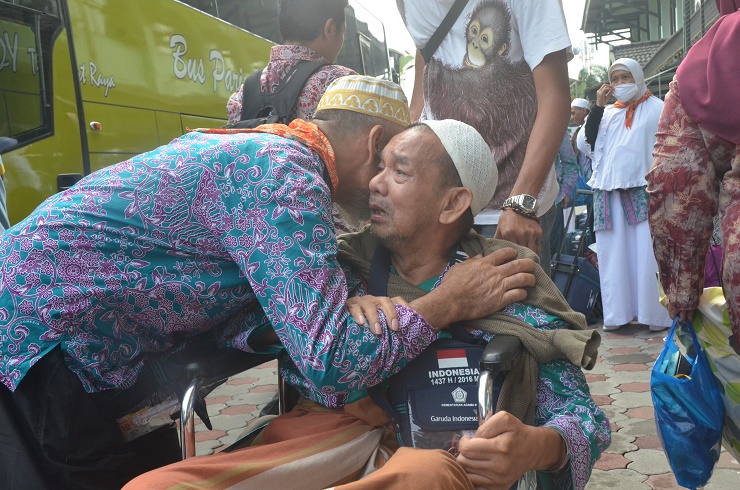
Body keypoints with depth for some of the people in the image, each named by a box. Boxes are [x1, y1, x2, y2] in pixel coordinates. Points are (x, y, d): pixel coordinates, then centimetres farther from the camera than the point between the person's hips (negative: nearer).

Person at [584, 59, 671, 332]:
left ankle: (656, 312, -3)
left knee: (647, 252, -8)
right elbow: (590, 138, 5)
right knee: (614, 252, 3)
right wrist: (598, 105, -2)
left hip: (644, 189, -4)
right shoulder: (609, 113, 18)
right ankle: (617, 312, 7)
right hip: (611, 190, 4)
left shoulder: (656, 108, 6)